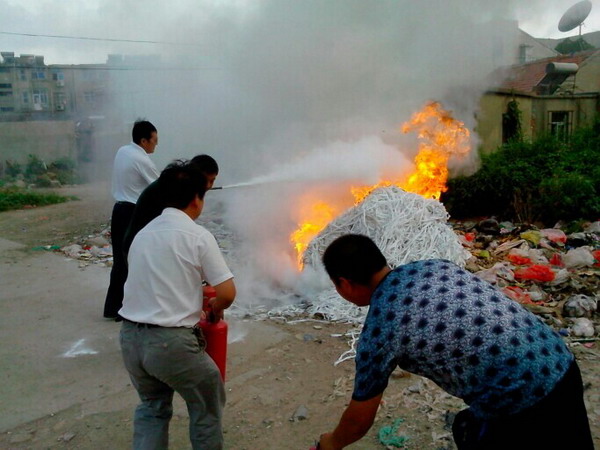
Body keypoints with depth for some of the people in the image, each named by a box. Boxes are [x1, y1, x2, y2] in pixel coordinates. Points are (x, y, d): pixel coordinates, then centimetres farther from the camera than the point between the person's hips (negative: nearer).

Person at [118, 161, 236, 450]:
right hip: (170, 341, -6)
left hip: (130, 336, 6)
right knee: (207, 406, 19)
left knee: (151, 406, 29)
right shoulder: (199, 236, -7)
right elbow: (227, 293, -9)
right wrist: (216, 308, 13)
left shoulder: (143, 234, 11)